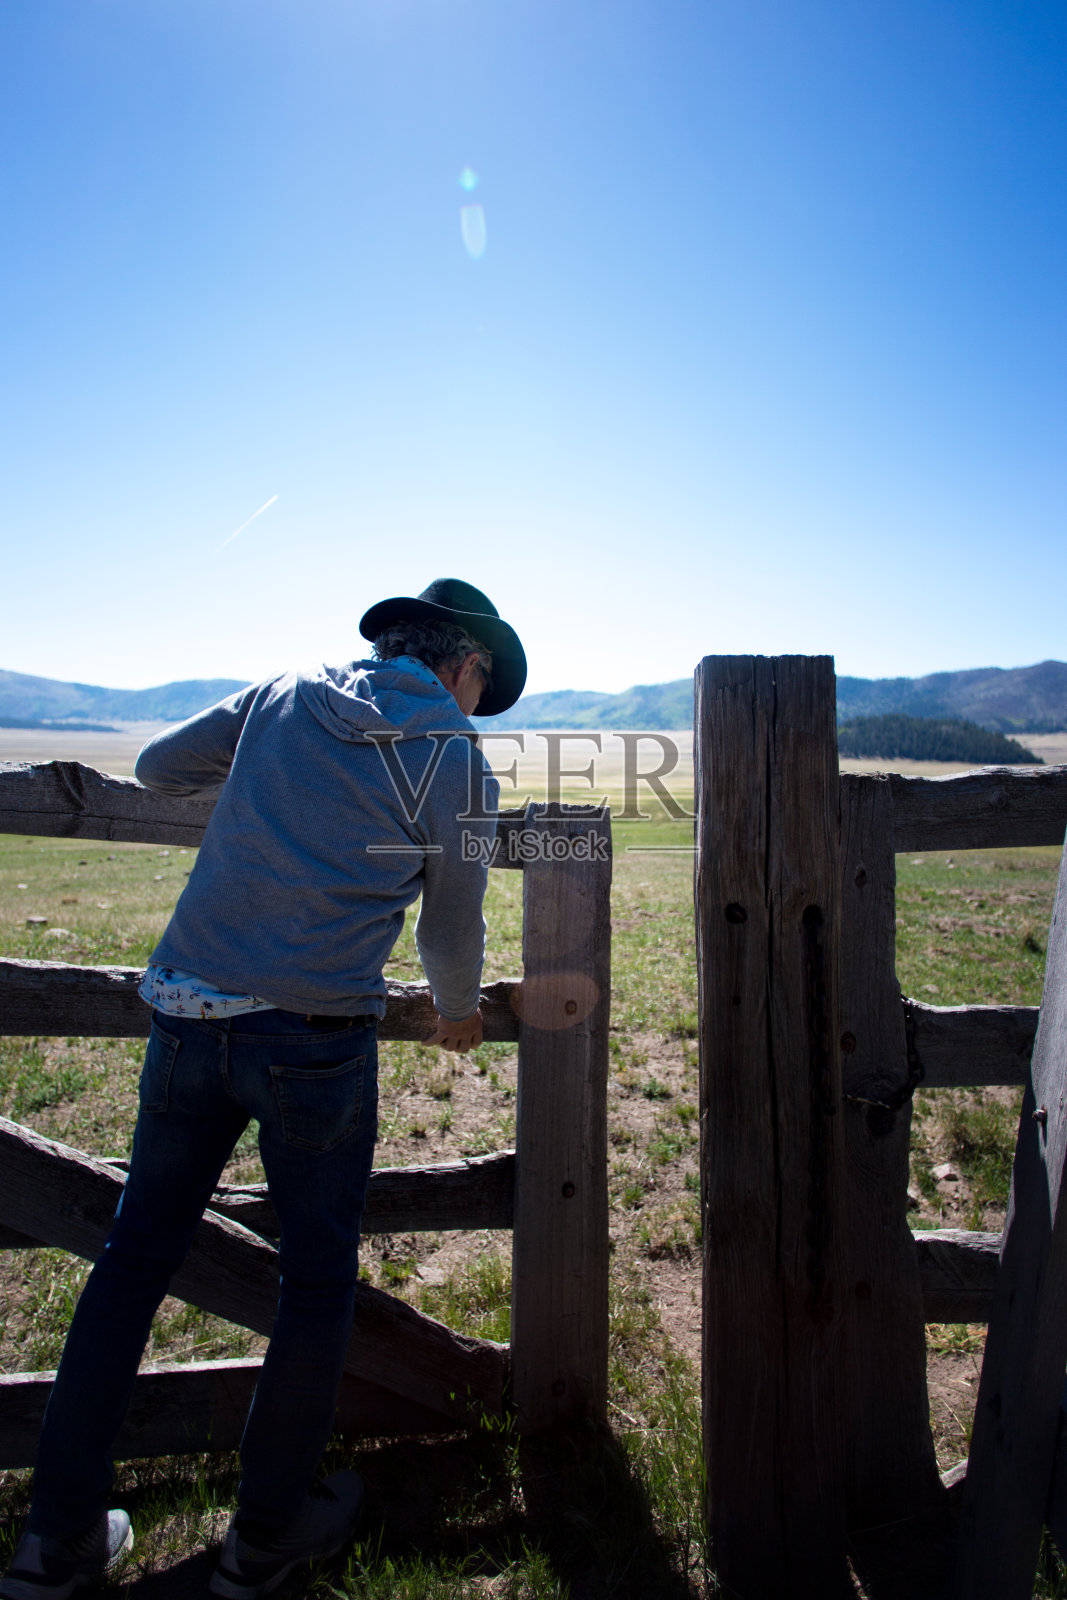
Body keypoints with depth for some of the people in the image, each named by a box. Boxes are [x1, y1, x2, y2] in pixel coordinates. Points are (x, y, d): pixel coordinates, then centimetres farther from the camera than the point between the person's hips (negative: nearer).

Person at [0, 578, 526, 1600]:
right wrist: (458, 1013, 25)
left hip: (188, 1011, 5)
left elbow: (157, 767, 20)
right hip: (314, 1037, -4)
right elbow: (452, 927, 6)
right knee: (318, 1278, 17)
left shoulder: (285, 695, 9)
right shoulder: (458, 760, -1)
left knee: (138, 1252, 20)